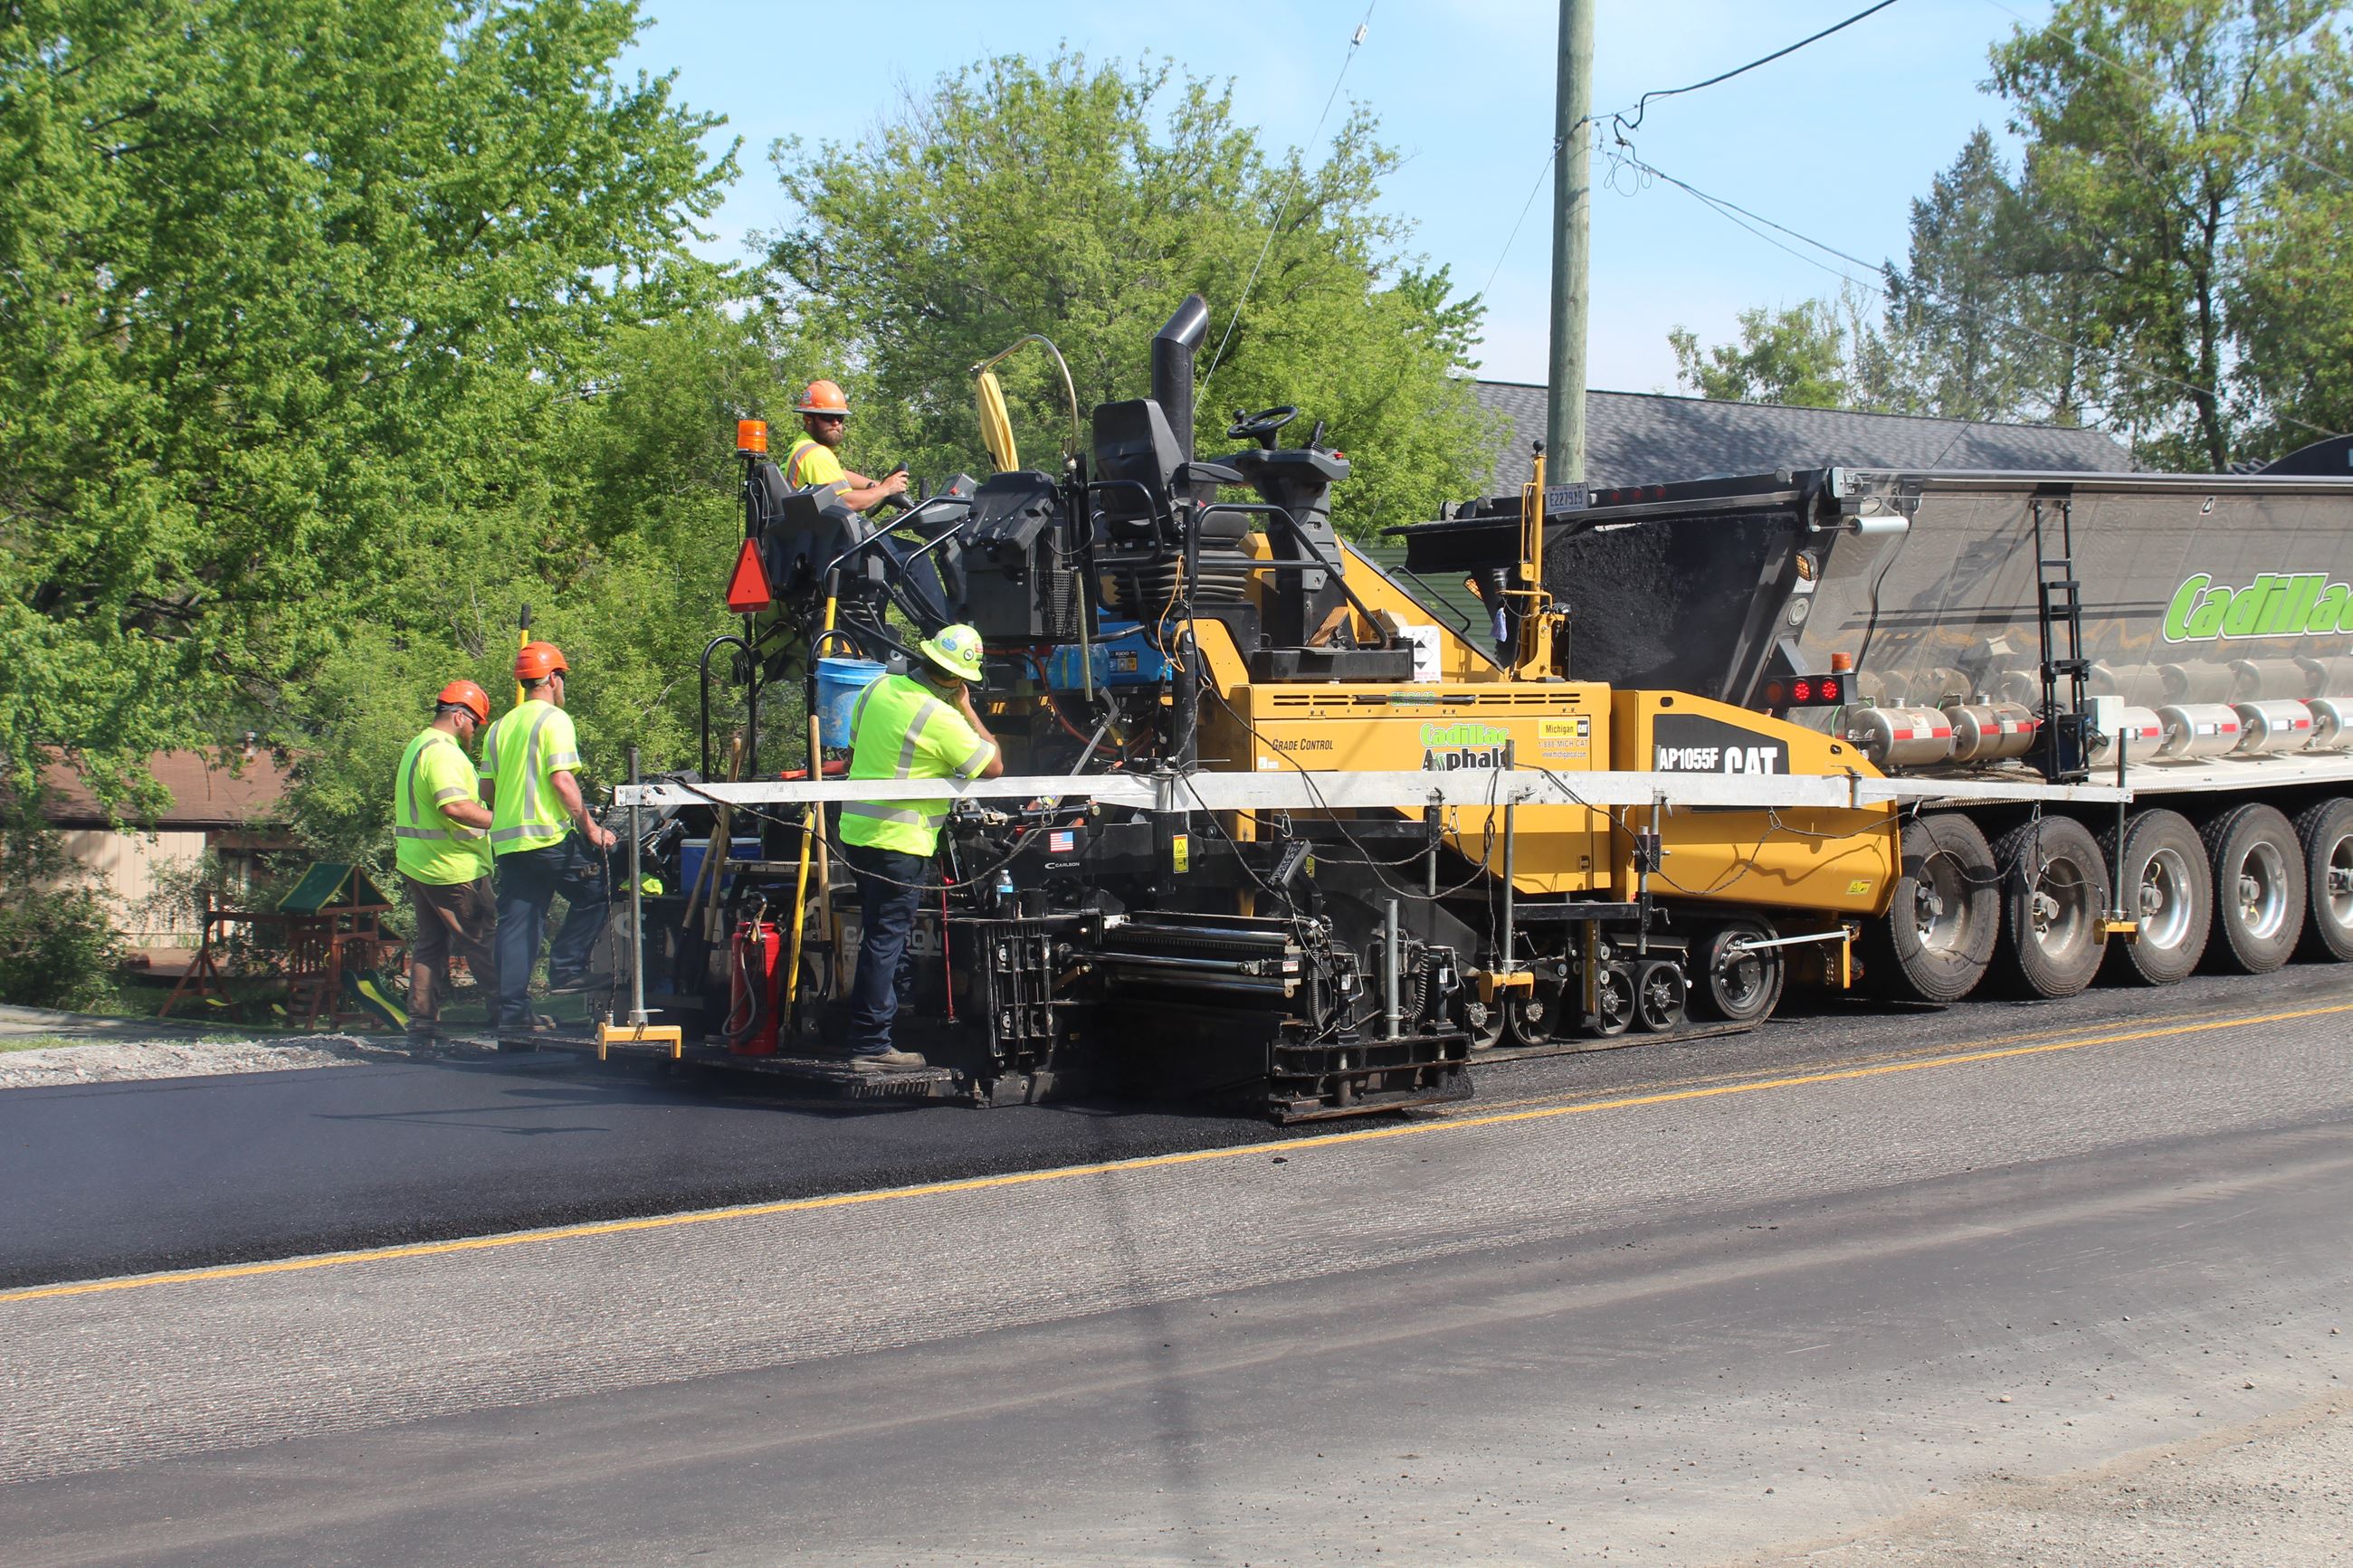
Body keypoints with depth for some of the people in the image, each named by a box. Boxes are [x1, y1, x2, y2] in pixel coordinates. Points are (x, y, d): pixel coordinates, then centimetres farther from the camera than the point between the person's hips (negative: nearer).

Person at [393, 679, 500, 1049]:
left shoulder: (416, 747, 18)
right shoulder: (442, 752, -17)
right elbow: (455, 806, -30)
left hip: (416, 864, 10)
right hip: (452, 867, -10)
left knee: (430, 944, 11)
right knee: (483, 942, -3)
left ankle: (423, 1025, 10)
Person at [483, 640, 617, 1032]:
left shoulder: (501, 727, 16)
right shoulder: (554, 720, -6)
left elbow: (486, 790, 15)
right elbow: (561, 780, -15)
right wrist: (590, 827, -11)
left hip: (508, 839, 7)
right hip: (550, 837, -7)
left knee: (516, 923, 6)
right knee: (594, 896, 10)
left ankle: (512, 1008, 3)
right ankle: (567, 968, 0)